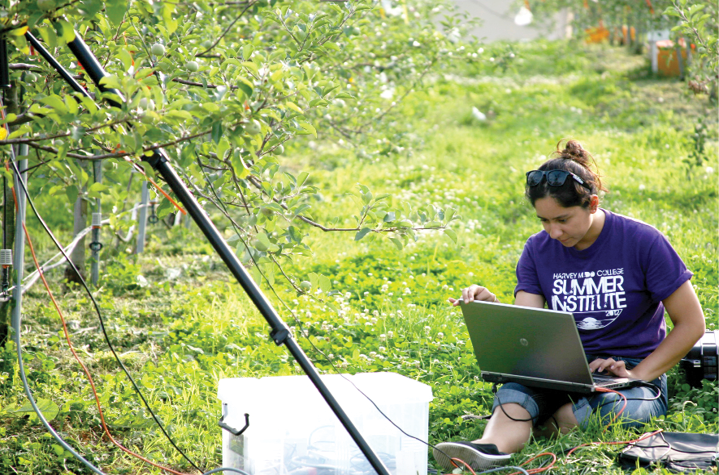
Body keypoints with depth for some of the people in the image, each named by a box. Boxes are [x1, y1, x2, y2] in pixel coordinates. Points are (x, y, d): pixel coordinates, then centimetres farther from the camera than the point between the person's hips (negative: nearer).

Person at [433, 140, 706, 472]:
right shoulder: (538, 250, 5)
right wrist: (492, 309, -23)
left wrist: (637, 375, -10)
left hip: (634, 373, -2)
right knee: (515, 392, -34)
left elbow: (691, 325, -3)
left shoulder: (643, 242, -7)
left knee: (615, 406, -41)